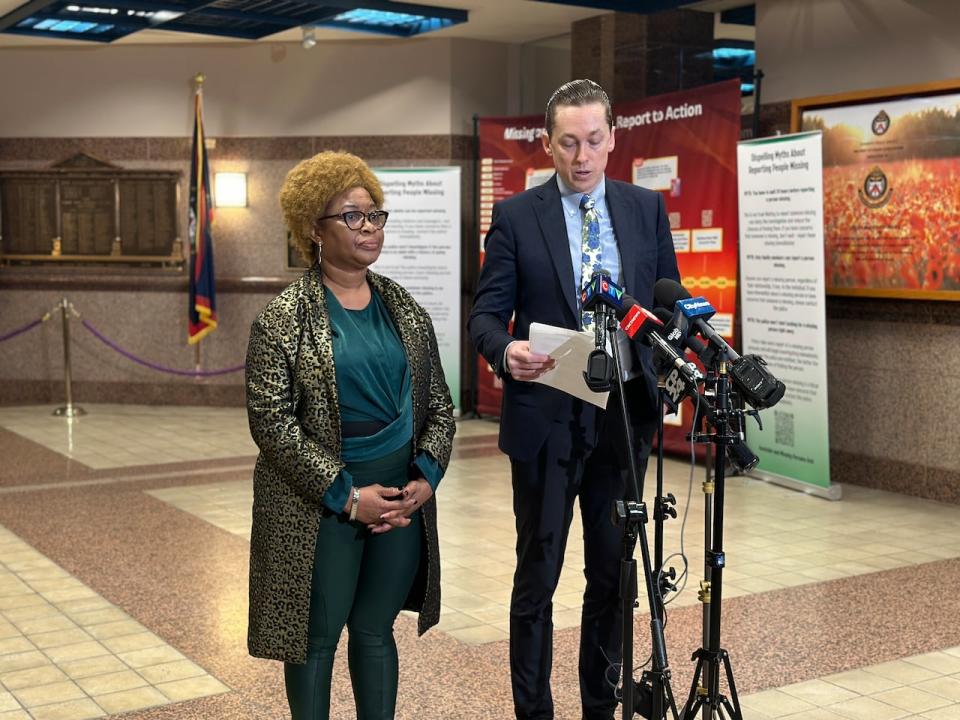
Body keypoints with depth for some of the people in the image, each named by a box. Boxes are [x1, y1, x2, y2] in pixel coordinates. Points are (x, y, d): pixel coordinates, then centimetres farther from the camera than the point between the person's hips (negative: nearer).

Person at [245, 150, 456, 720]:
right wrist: (346, 495, -15)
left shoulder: (405, 308, 8)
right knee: (317, 639, 8)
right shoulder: (285, 319, -7)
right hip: (322, 505, -4)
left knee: (376, 631, 14)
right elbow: (271, 420, -12)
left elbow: (439, 404, 11)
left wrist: (426, 477, -5)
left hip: (403, 501, 4)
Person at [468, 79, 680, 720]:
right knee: (538, 575, 6)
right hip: (546, 418, -3)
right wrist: (505, 350, -25)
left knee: (613, 572, 12)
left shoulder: (647, 209, 6)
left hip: (624, 415, 3)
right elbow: (486, 312, -4)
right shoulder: (516, 216, -2)